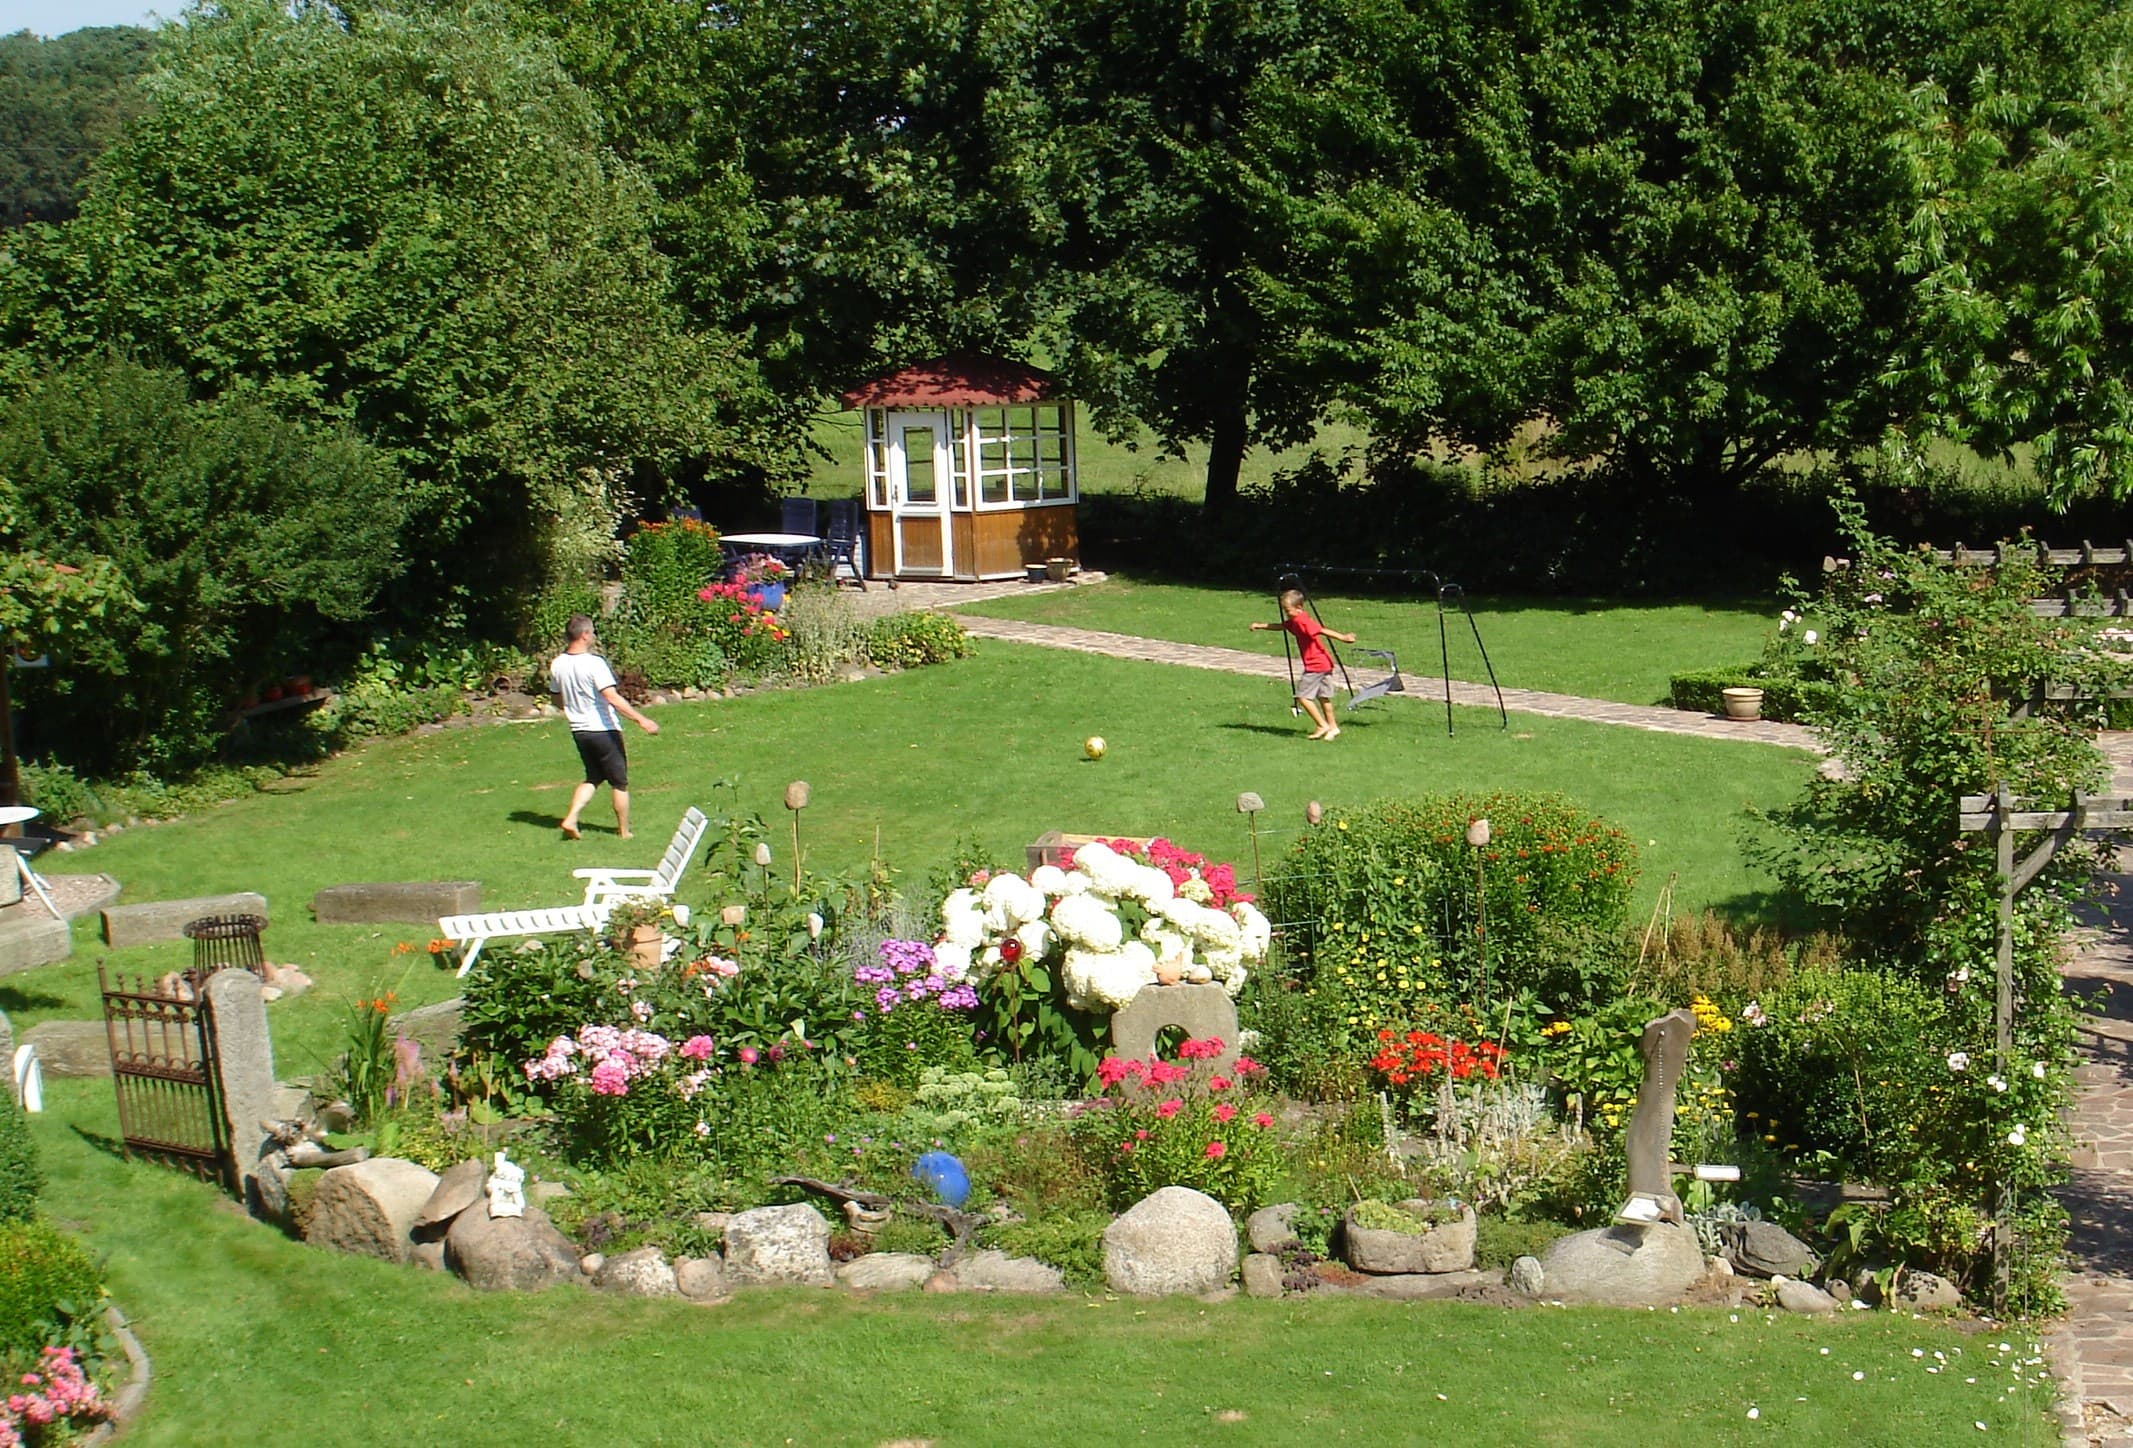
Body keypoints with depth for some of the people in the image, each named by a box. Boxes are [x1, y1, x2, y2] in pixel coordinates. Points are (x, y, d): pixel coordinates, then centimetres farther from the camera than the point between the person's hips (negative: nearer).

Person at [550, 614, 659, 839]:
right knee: (620, 783, 9)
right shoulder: (594, 663, -20)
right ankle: (624, 831, 16)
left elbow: (558, 699, 12)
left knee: (593, 778, 20)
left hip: (579, 731, 6)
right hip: (604, 730, -6)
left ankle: (571, 819, 3)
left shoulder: (557, 665, 0)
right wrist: (641, 720, -27)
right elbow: (613, 698, -27)